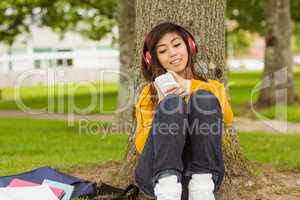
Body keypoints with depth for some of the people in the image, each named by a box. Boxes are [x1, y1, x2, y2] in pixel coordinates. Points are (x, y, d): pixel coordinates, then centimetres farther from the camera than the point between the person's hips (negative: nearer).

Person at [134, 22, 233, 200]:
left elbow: (227, 118, -2)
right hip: (156, 174, 0)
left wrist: (191, 87, -15)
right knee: (172, 102, -23)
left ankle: (202, 184, -33)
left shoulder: (211, 87, 22)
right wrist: (162, 108, -8)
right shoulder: (149, 94, 21)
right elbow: (141, 146, 6)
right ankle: (166, 185, -42)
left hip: (202, 168, 0)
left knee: (204, 98, -20)